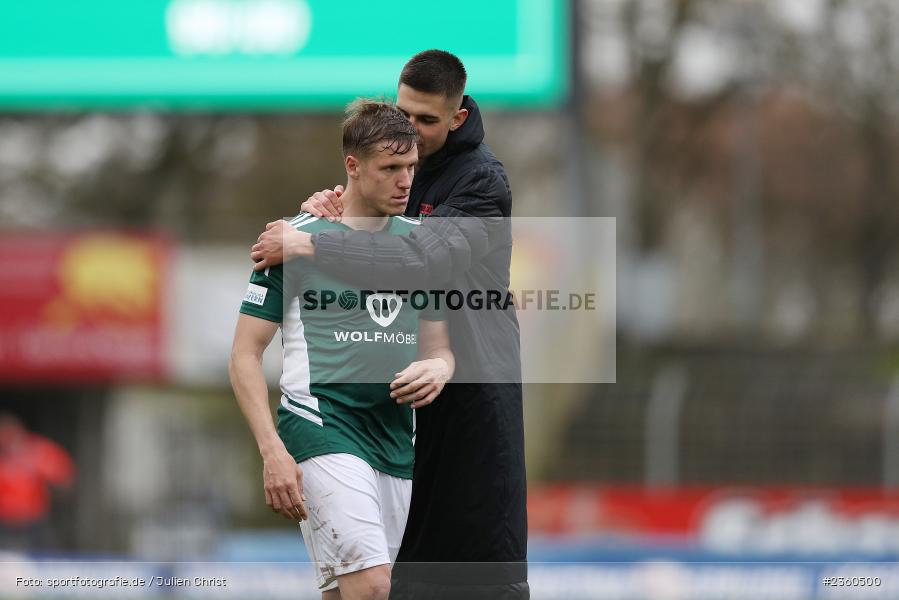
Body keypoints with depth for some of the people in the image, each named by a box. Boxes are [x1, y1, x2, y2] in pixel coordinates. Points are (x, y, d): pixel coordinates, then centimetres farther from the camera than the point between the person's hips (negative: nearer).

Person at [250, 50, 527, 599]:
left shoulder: (483, 182, -17)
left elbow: (423, 260, -31)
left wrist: (308, 245, -32)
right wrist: (335, 212, -10)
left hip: (473, 378, -7)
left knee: (481, 533, -4)